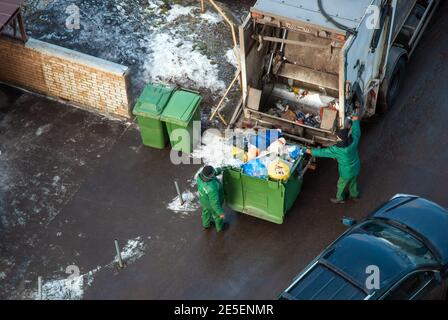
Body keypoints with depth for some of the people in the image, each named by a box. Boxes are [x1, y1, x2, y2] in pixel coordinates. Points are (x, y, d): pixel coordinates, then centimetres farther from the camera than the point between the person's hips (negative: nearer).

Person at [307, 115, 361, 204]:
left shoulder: (338, 150, -36)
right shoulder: (353, 141, -24)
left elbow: (324, 152, -27)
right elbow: (356, 131, -3)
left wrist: (311, 151, -16)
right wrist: (355, 120, 13)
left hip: (347, 173, -5)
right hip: (356, 168, 6)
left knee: (341, 185, 23)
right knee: (353, 182, 33)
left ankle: (340, 199, 48)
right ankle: (354, 195, 57)